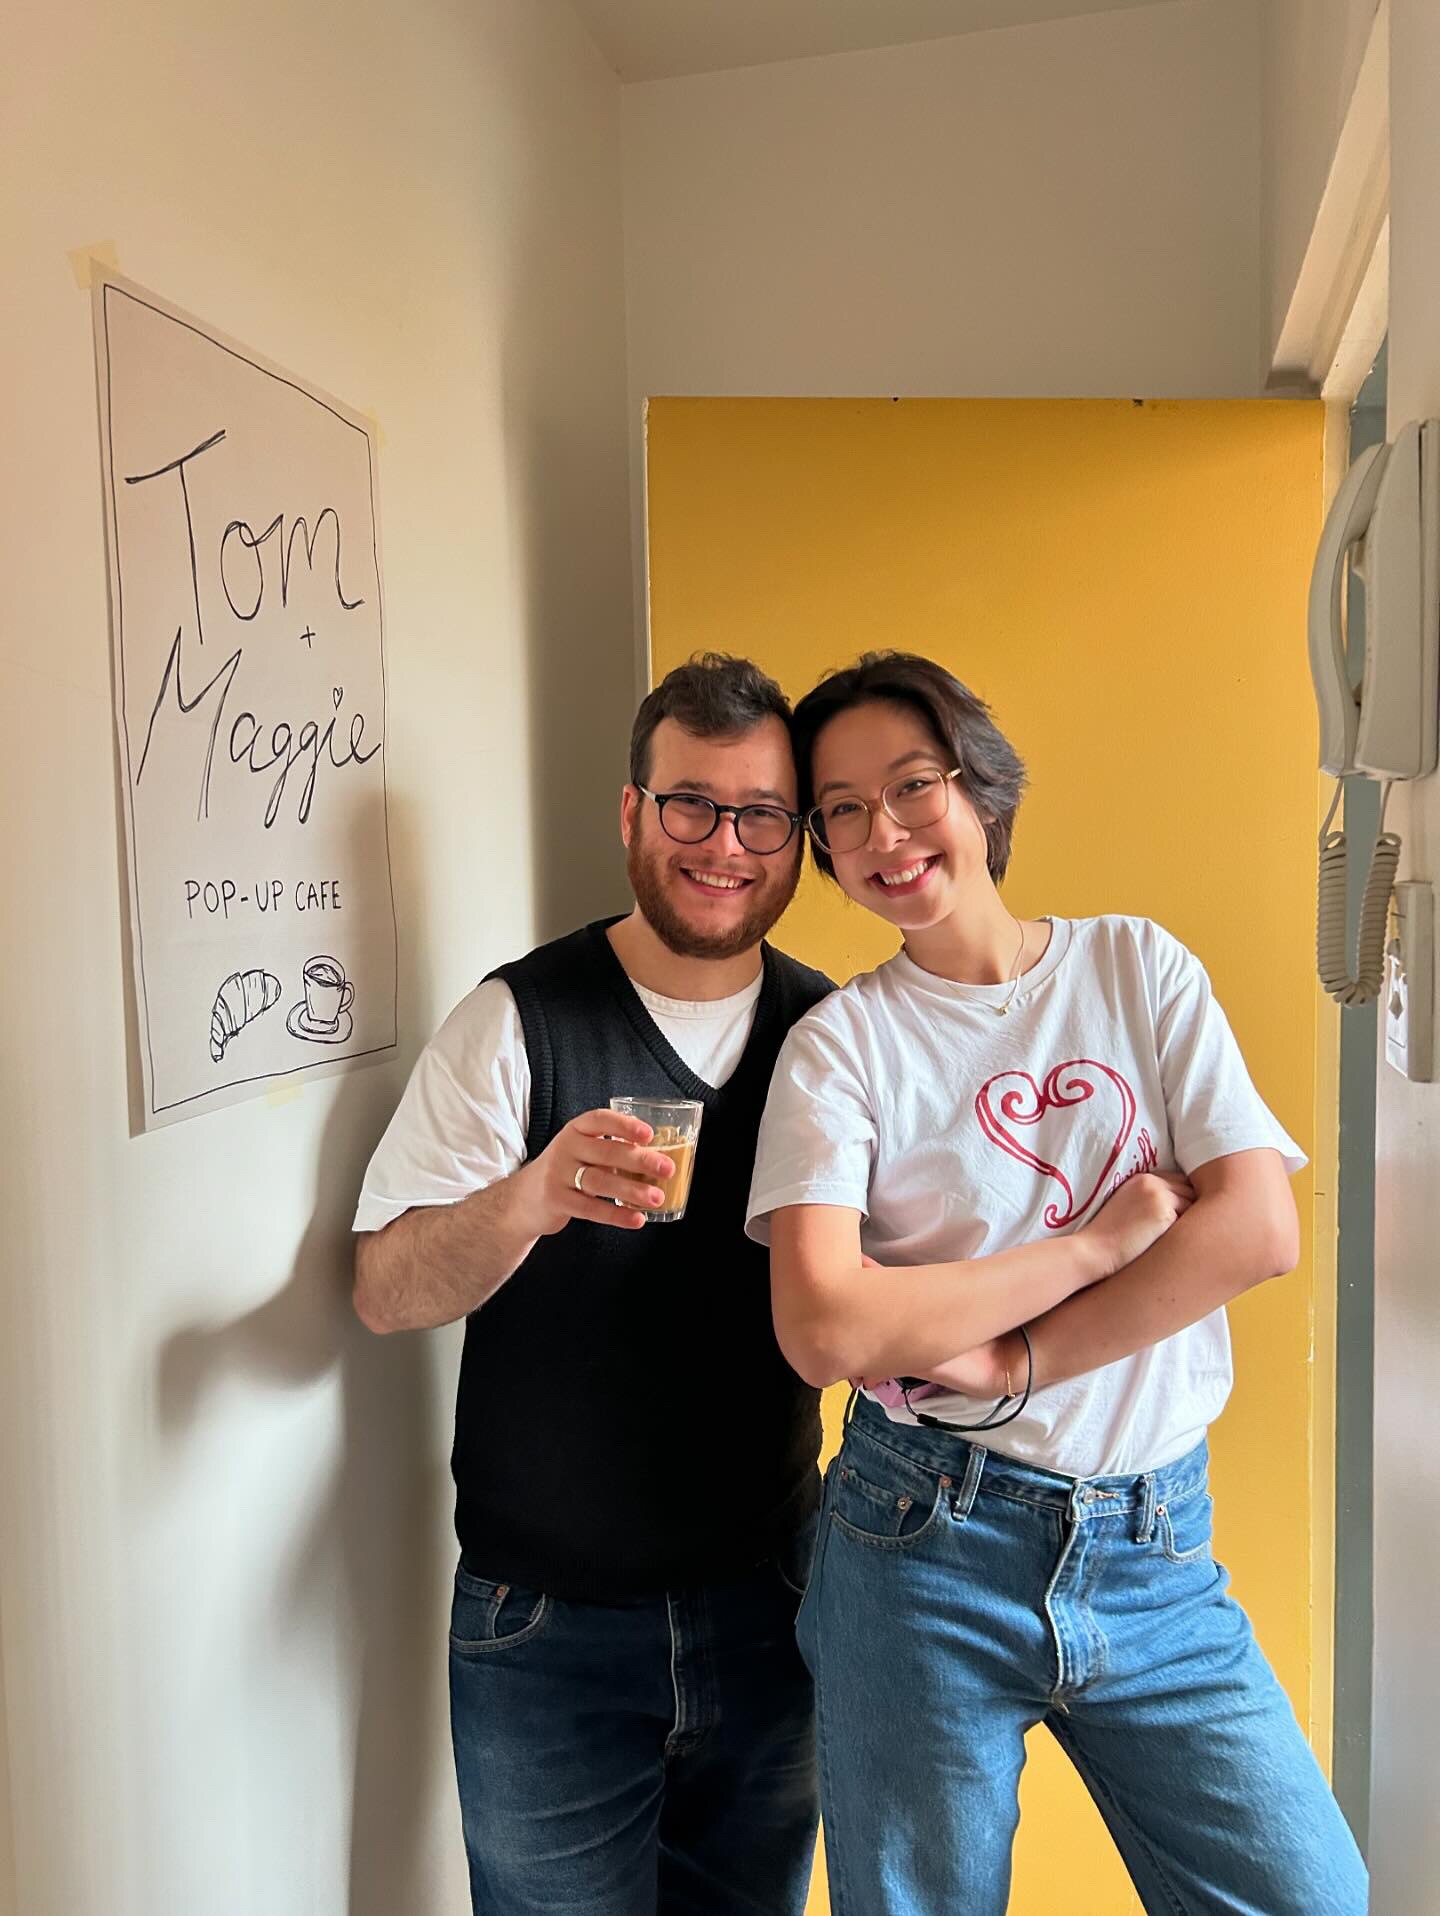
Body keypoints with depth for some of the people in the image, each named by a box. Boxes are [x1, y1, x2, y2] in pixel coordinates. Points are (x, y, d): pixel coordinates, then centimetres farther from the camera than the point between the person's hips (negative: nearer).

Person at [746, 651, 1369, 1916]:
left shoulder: (1140, 969, 2)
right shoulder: (841, 1042, -6)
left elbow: (1261, 1231, -8)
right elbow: (825, 1330, -19)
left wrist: (1010, 1363, -15)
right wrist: (1106, 1236, -15)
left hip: (1158, 1547, 2)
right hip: (926, 1544, -2)